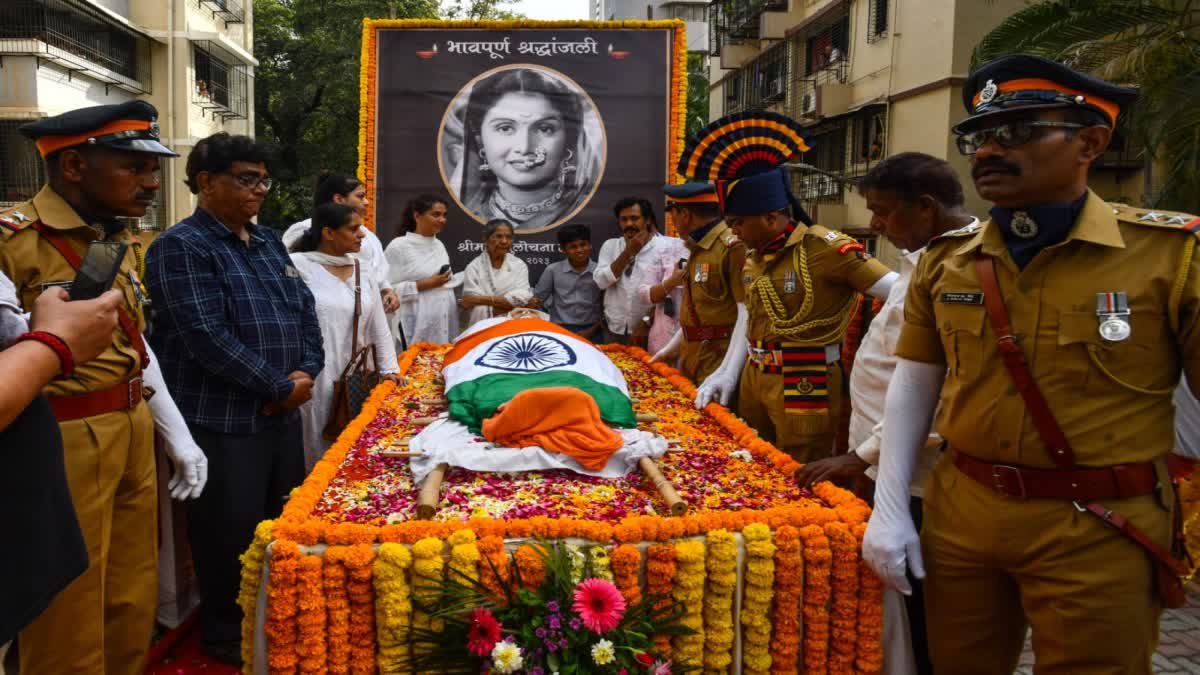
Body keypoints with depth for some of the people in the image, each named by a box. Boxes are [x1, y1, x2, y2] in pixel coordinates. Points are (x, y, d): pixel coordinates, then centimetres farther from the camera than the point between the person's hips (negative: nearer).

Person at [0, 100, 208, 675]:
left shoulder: (117, 240, 11)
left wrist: (178, 437, 15)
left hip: (134, 434, 8)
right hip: (62, 443, -8)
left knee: (133, 605, 20)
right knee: (69, 624, 6)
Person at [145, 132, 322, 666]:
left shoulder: (269, 241, 13)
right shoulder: (181, 248, -11)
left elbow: (304, 309, 13)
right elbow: (208, 338, -21)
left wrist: (306, 372, -5)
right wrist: (281, 386, -16)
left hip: (282, 411, 8)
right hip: (222, 420, -8)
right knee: (232, 533, 5)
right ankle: (228, 634, 25)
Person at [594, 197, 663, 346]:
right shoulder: (610, 246, 6)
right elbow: (601, 281, -7)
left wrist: (645, 324, -13)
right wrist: (628, 252, -10)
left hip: (647, 331, -3)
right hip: (614, 330, 3)